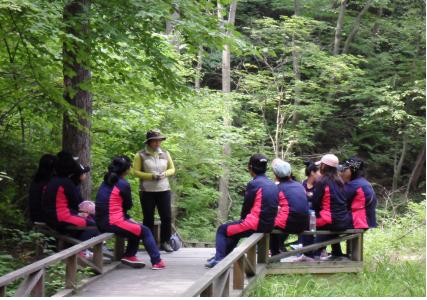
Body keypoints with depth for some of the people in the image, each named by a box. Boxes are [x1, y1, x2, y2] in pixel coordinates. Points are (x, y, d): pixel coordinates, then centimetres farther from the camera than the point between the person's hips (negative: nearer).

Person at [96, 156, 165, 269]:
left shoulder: (106, 182, 13)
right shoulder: (123, 185, -12)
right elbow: (128, 205, 0)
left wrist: (128, 218, 14)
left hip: (101, 223, 8)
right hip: (114, 224, -8)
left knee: (136, 227, 25)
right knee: (145, 231, 6)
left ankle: (130, 256, 22)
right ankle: (156, 261, 8)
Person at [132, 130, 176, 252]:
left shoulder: (165, 154, 9)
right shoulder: (140, 155, -2)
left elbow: (172, 169, 14)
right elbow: (136, 171, -5)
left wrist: (164, 174, -8)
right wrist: (151, 176, -16)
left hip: (164, 190, 3)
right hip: (147, 191, -3)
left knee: (167, 217, -1)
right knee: (148, 219, 3)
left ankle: (165, 242, 11)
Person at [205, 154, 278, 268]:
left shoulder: (253, 184, -14)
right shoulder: (272, 185, 11)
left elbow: (246, 207, -7)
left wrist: (243, 219, 13)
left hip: (255, 224, -8)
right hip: (268, 225, 8)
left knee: (222, 230, 9)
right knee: (234, 228, 32)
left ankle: (219, 259, -1)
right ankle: (224, 256, 37)